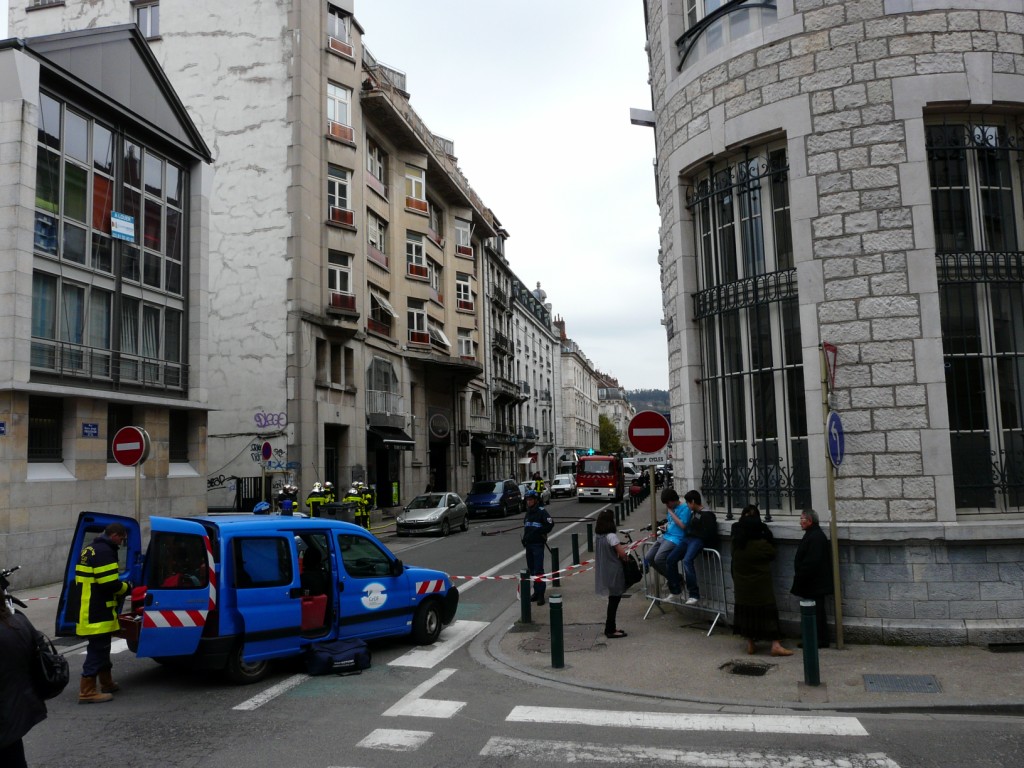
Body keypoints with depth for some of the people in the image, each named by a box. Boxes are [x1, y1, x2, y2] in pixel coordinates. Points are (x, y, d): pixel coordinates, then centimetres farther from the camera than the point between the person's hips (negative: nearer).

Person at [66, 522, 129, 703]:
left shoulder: (90, 550, 15)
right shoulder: (104, 552, -19)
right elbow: (110, 585, -23)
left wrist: (121, 586, 13)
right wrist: (126, 587, -4)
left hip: (89, 611, 11)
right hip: (98, 613, -11)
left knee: (101, 647, 20)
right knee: (97, 649, -5)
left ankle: (107, 683, 32)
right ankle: (87, 692, -2)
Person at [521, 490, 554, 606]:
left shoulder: (541, 511, -8)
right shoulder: (528, 513, 16)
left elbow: (550, 523, -19)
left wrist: (542, 533, -10)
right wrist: (524, 539, 15)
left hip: (538, 545, -7)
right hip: (529, 544, 8)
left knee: (538, 570, -9)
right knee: (531, 569, 11)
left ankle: (541, 595, -7)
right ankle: (536, 592, 21)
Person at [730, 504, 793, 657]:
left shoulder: (736, 544, -9)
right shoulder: (762, 544, -20)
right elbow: (772, 554, -4)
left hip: (742, 585, 5)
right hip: (761, 584, -4)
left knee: (746, 610, 13)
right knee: (768, 611, 1)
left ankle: (750, 644, 19)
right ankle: (775, 645, 0)